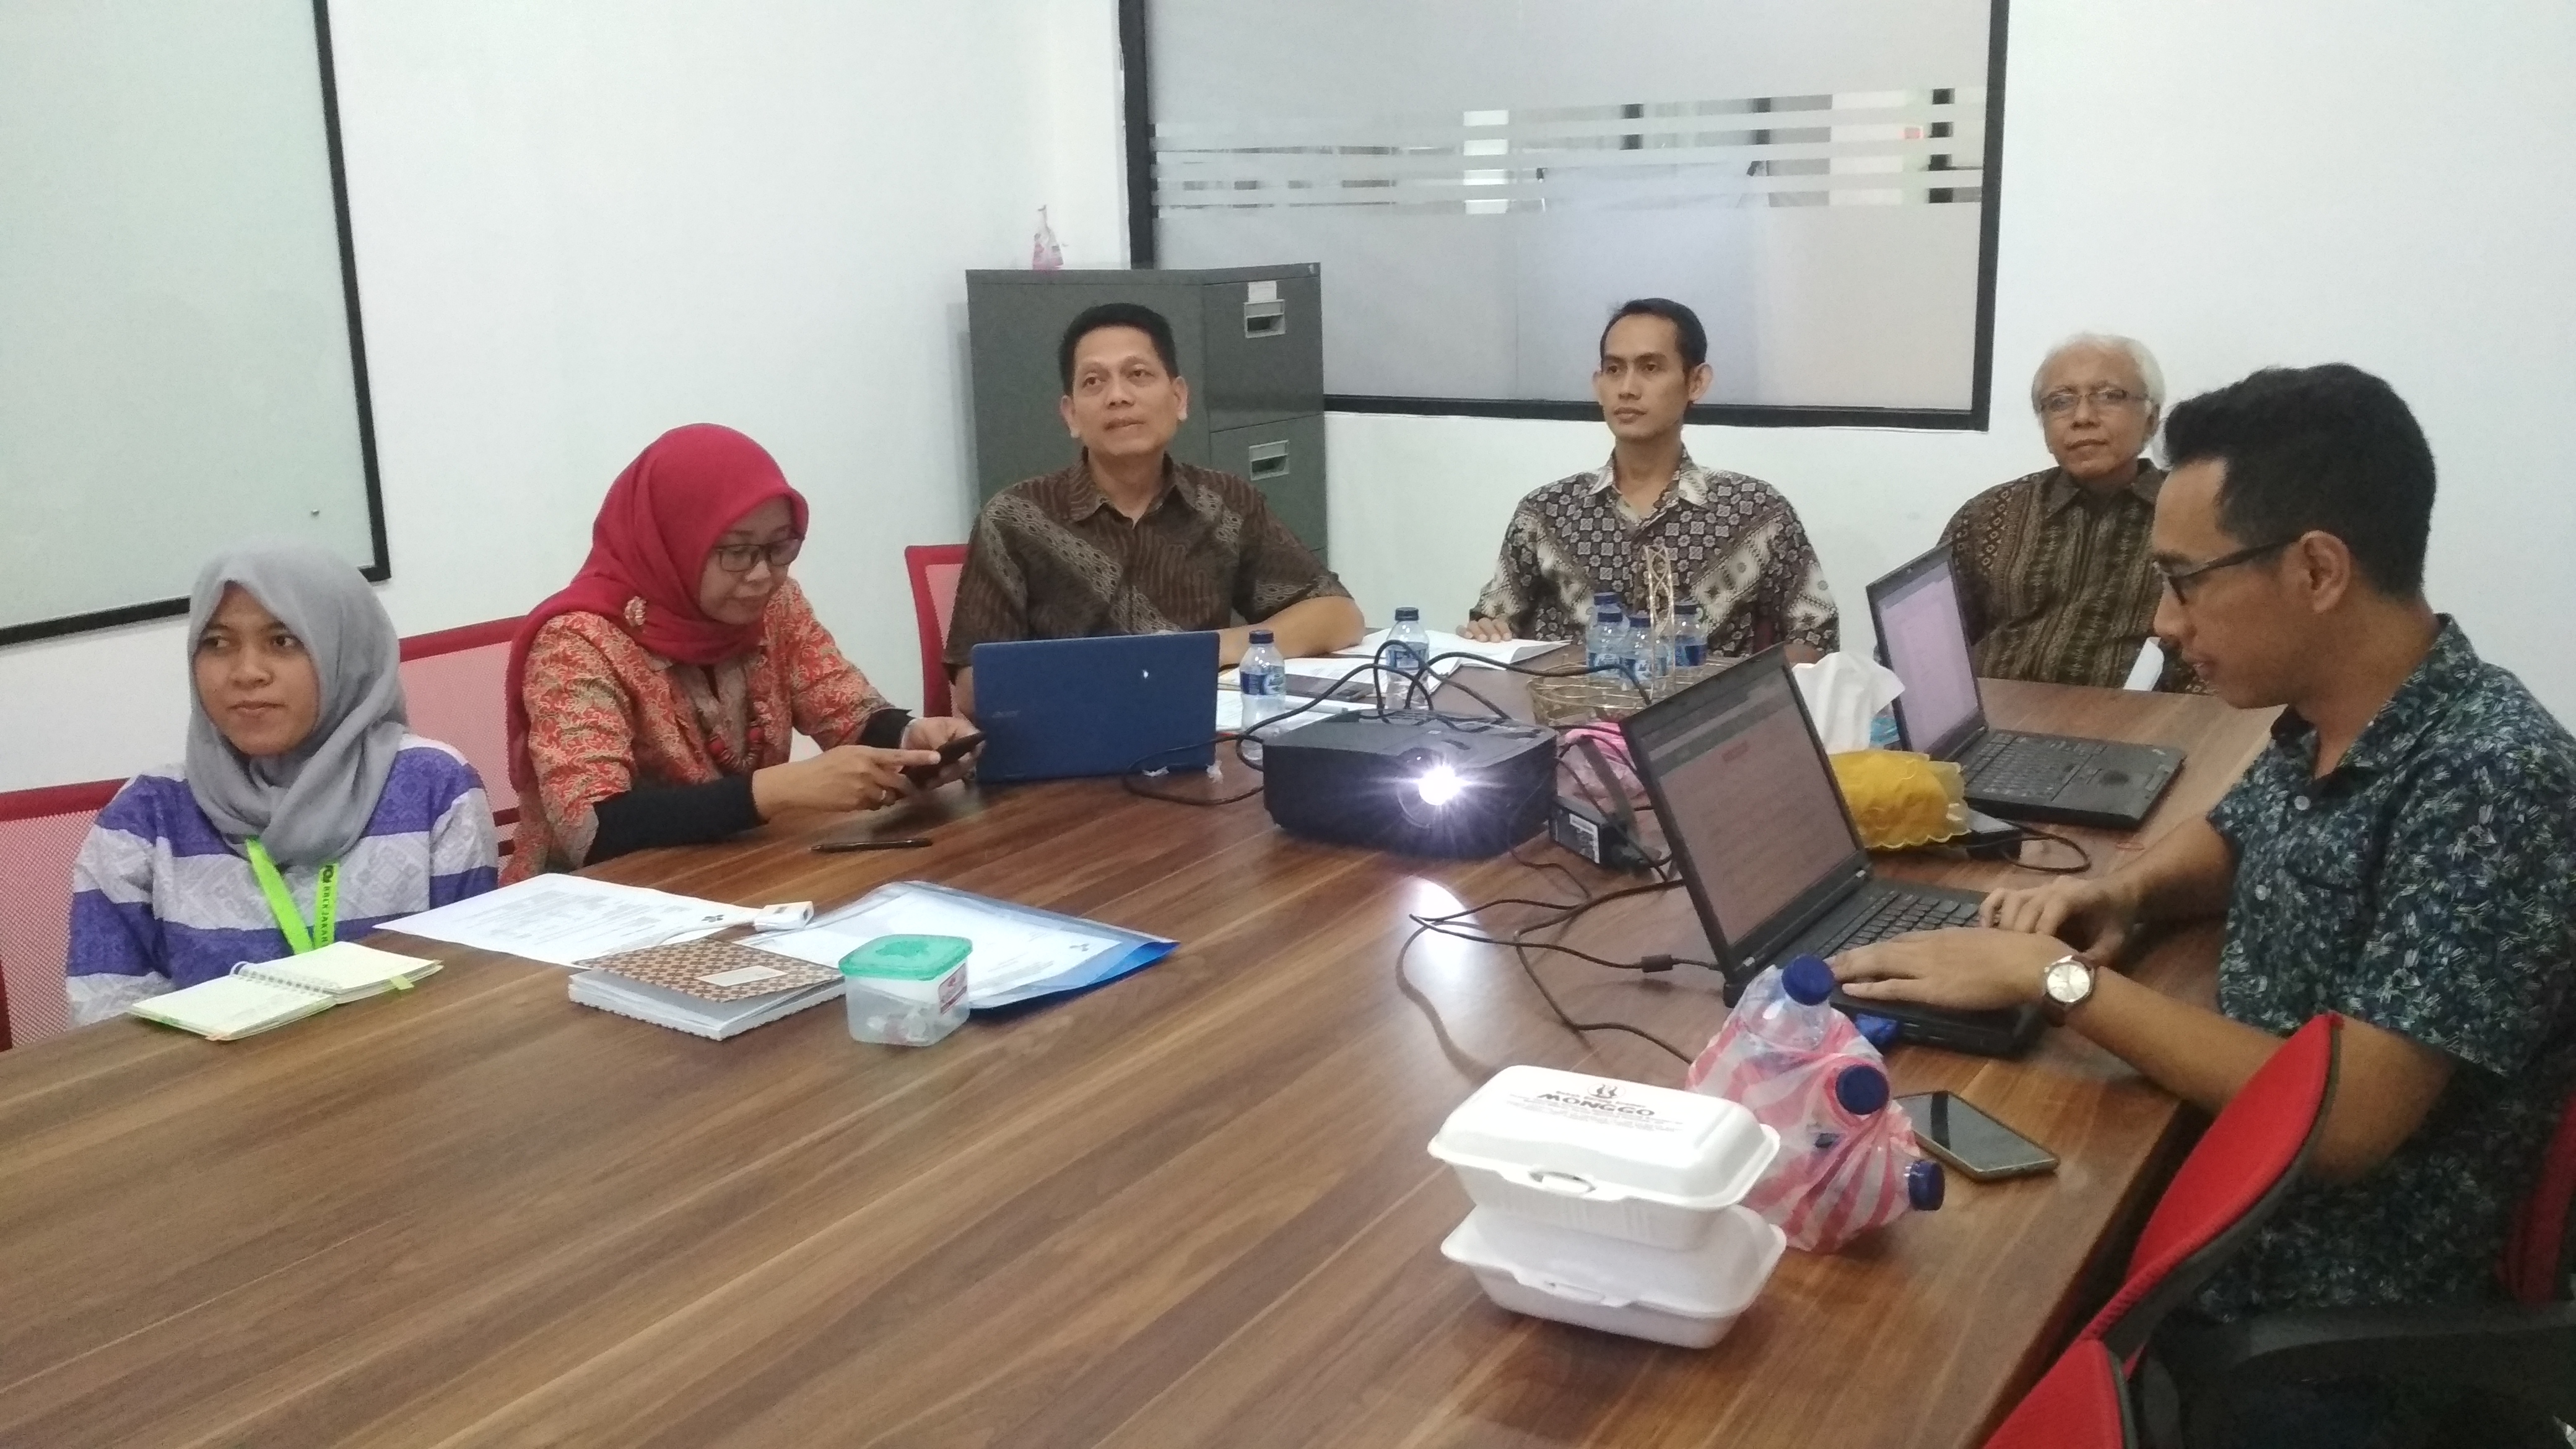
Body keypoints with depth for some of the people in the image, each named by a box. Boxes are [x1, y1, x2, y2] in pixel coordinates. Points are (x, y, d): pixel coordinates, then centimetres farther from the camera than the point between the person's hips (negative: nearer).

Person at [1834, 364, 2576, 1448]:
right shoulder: (2324, 724, 0)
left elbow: (2345, 1119, -29)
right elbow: (2232, 841, 22)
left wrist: (2055, 976, -23)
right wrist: (2122, 895, 0)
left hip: (2333, 1328, -7)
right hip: (2222, 1207, 7)